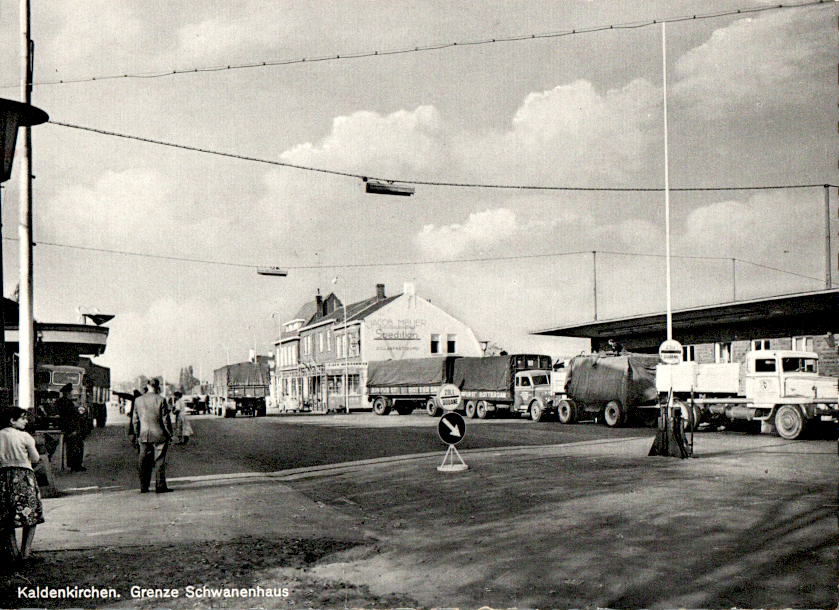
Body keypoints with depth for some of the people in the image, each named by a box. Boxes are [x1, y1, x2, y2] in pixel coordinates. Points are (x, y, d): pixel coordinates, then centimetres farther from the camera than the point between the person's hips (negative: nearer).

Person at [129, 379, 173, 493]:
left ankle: (144, 487, 12)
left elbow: (135, 419, 9)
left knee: (144, 462, 9)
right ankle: (160, 486, 2)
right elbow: (165, 419, -8)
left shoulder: (138, 400, 3)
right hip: (159, 435, -4)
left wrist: (135, 434, 17)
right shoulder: (161, 400, -9)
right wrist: (169, 433, 0)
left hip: (144, 436, 4)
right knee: (159, 461, 1)